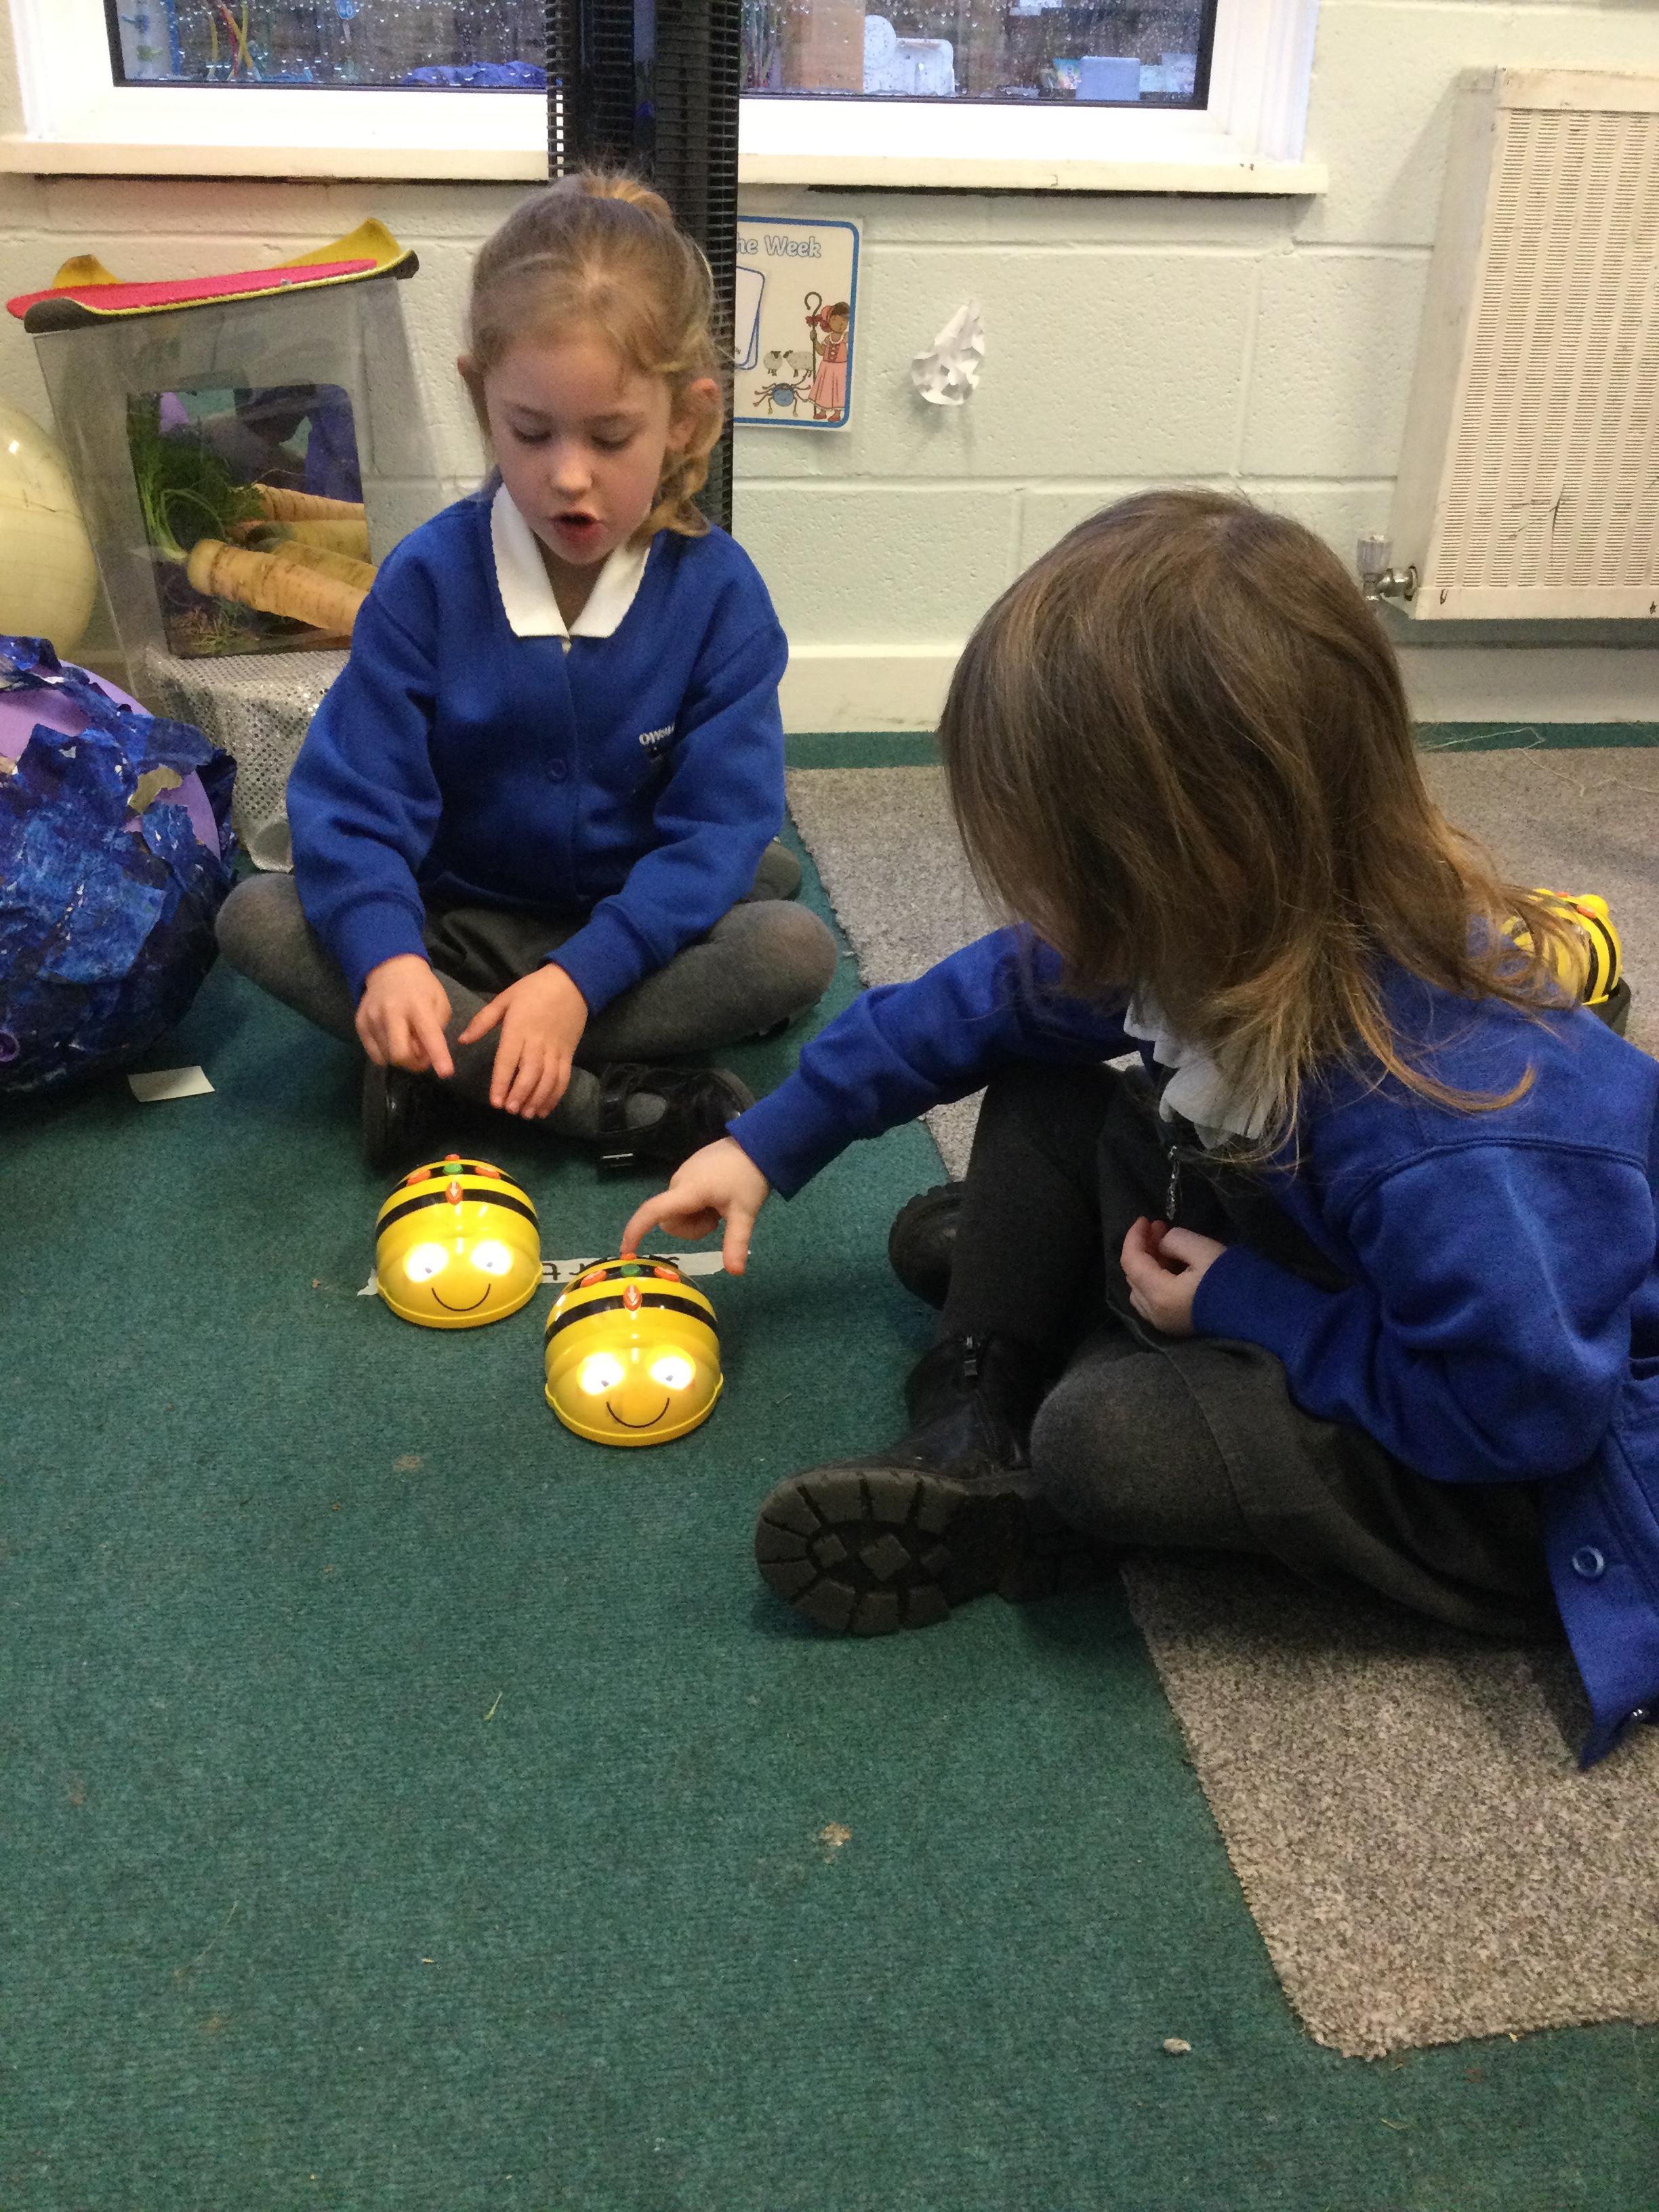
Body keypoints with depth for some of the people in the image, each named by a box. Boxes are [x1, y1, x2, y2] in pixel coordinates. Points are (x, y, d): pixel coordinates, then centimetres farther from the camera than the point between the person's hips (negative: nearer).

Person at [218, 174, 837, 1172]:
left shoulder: (718, 592, -11)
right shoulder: (428, 578, -10)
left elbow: (721, 822, -15)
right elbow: (353, 798, -13)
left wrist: (581, 977, -28)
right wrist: (386, 956, -34)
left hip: (634, 931, -1)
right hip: (456, 929, 1)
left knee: (796, 948, -27)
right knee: (256, 914, -23)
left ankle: (451, 1063, -24)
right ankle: (601, 1101, -29)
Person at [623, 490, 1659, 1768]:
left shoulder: (1434, 1135, -40)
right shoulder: (1239, 930, -15)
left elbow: (1525, 1409, -30)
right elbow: (984, 1001, 0)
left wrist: (1240, 1307, -22)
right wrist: (773, 1141, 6)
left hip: (1553, 1474, -7)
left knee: (1108, 1437, -32)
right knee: (1047, 1091, -1)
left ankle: (1019, 1514, 1)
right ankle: (971, 1439, -4)